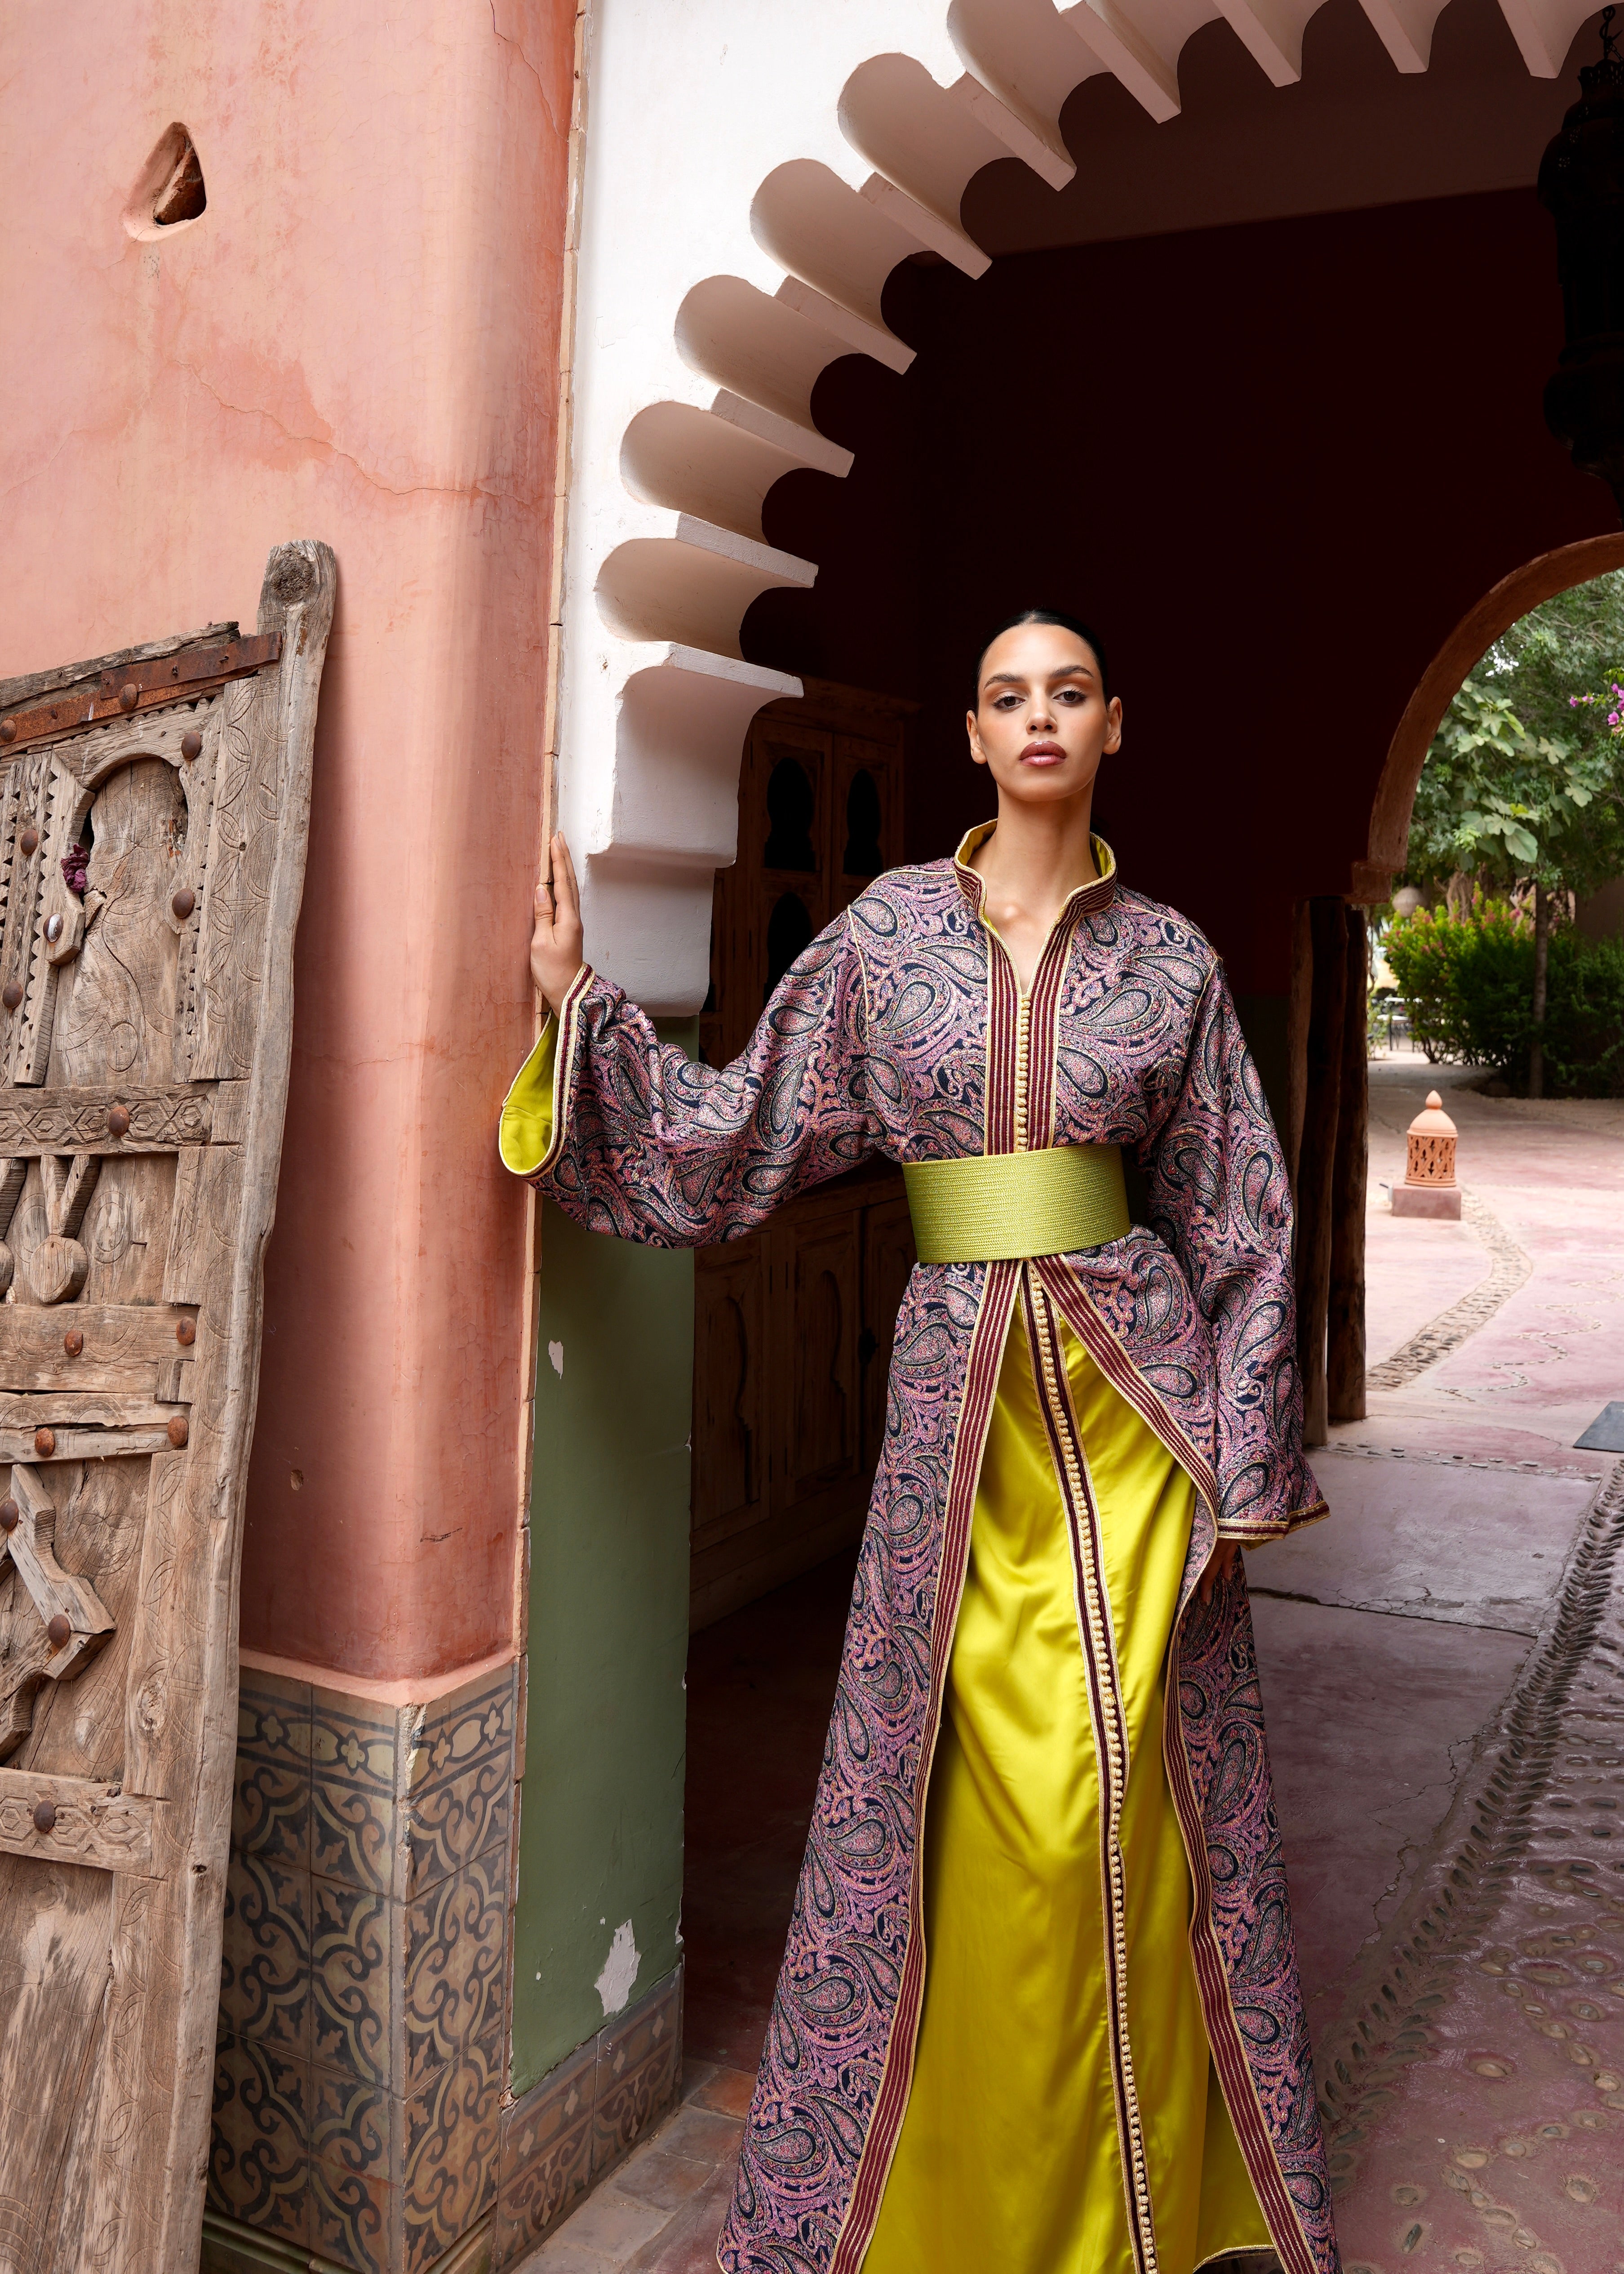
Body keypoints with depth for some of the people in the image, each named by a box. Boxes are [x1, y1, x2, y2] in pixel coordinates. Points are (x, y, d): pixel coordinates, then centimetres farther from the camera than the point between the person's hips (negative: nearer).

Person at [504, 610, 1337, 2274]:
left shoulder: (1167, 956, 4)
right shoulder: (886, 930, 4)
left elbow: (1236, 1219, 5)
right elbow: (736, 1136, 6)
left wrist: (1241, 1464, 0)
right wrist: (584, 1001, -1)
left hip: (1135, 1385, 0)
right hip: (961, 1380, 0)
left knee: (1130, 1793, 6)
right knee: (975, 1807, 6)